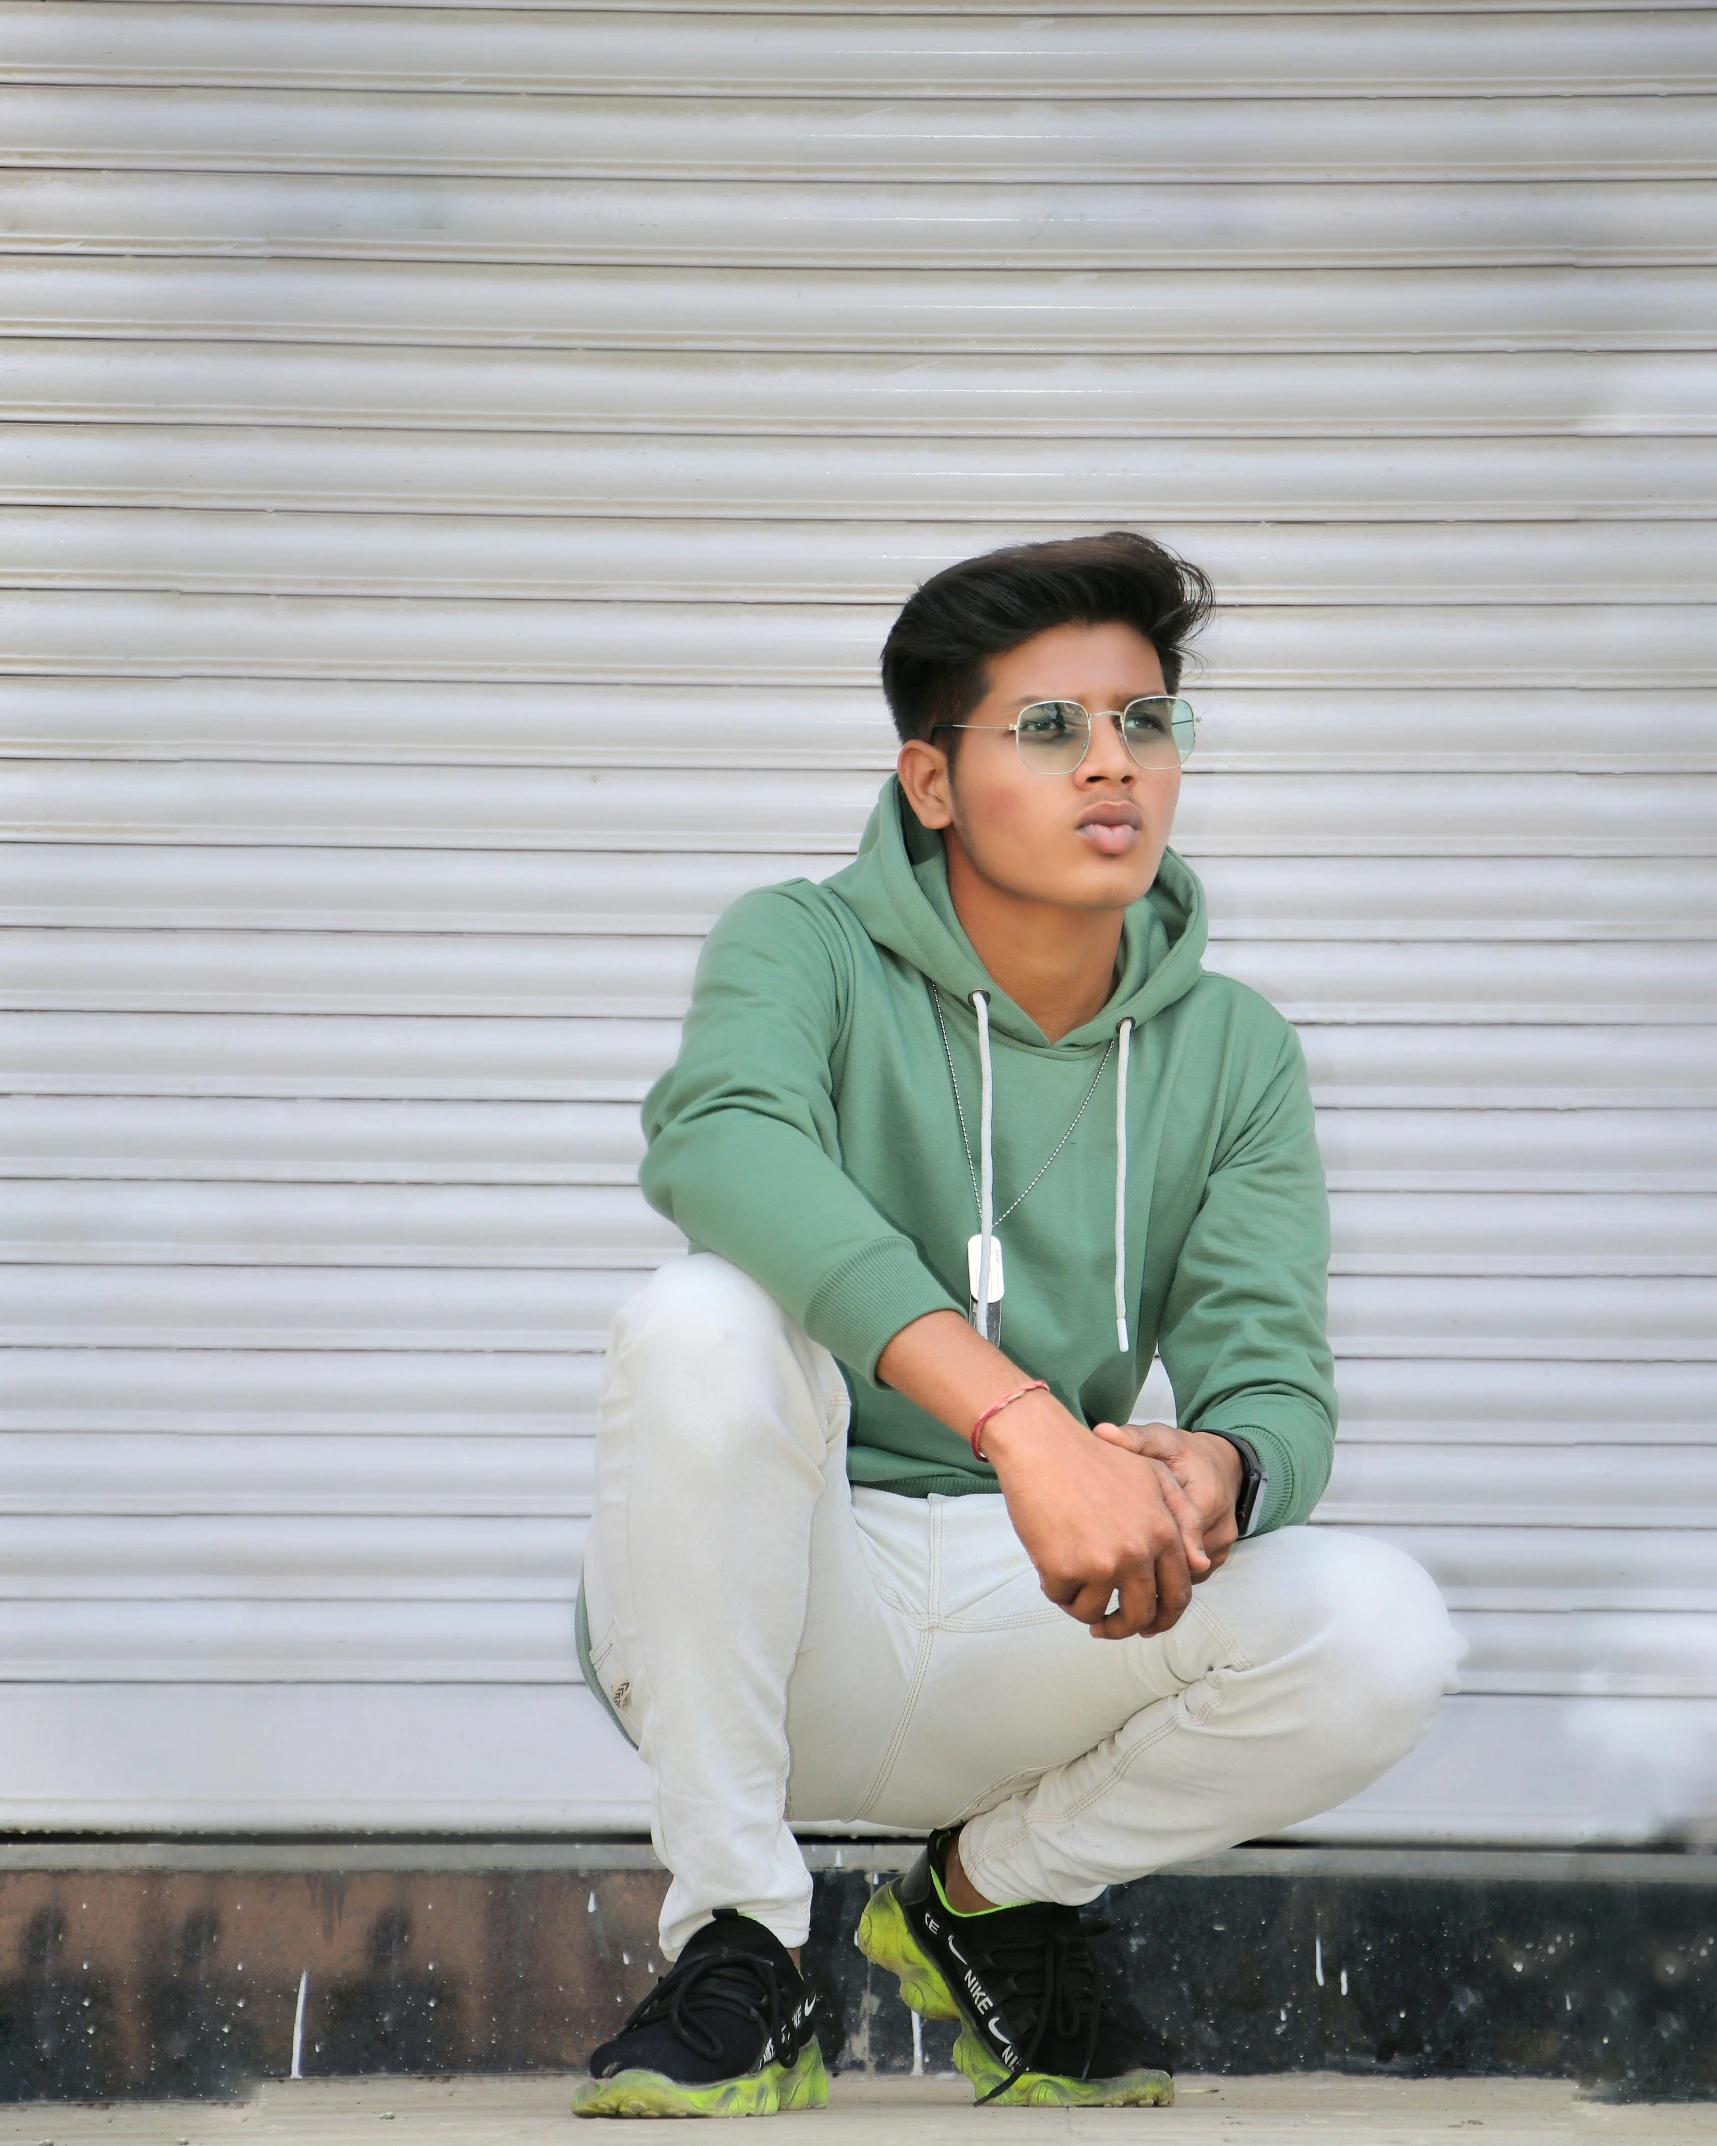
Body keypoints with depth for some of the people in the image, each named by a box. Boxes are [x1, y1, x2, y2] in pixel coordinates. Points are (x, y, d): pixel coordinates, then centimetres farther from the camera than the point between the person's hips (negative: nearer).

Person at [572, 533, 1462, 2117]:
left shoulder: (1231, 1053, 4)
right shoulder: (806, 951, -8)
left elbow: (1275, 1380, -6)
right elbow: (718, 1141, -32)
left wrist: (1212, 1474, -34)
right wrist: (1027, 1425, -46)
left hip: (1023, 1631, 3)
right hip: (774, 1612, -3)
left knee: (1381, 1632, -23)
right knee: (704, 1317, -32)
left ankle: (990, 1895, 7)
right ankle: (737, 1951, -17)